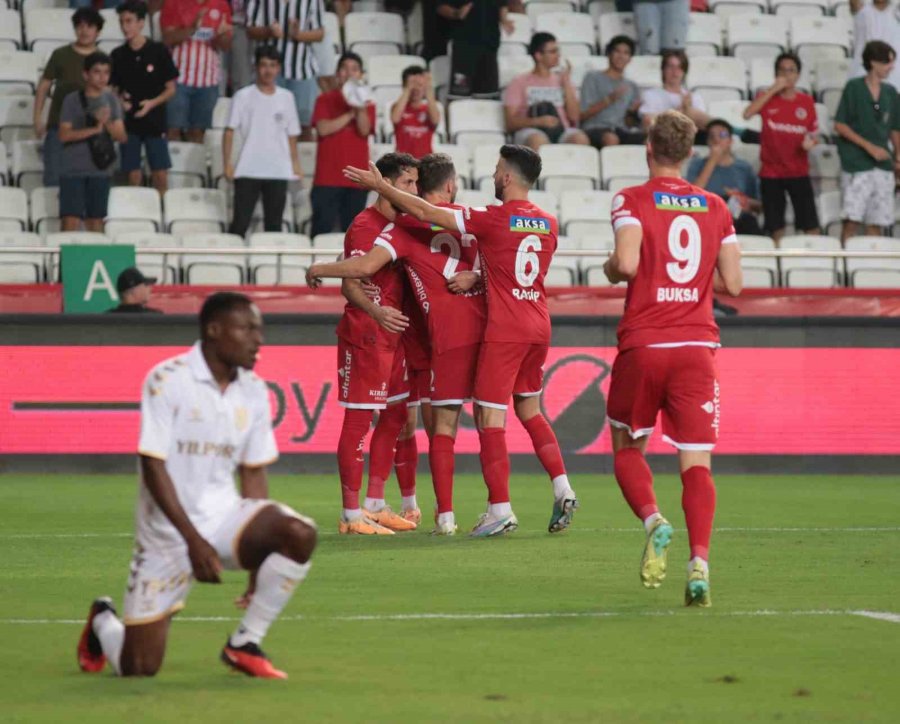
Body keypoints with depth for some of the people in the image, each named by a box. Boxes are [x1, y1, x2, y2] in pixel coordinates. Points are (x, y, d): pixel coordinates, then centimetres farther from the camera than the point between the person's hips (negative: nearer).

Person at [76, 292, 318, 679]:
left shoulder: (253, 391, 3)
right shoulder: (167, 380, -13)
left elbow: (253, 473, 9)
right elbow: (153, 466, -15)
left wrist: (258, 559, 7)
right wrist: (193, 539, -21)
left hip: (223, 515, 4)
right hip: (169, 531, -4)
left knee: (299, 534, -26)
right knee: (137, 669, -5)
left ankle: (244, 645, -8)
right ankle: (103, 622, 33)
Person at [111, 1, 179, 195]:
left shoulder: (158, 51, -3)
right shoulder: (118, 55, 4)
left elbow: (170, 89, 0)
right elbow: (113, 88, 12)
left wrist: (152, 103, -17)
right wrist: (119, 99, -11)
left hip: (155, 122, -2)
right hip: (128, 123, 2)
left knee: (160, 174, -4)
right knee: (133, 175, 2)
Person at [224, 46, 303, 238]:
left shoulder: (286, 98, 10)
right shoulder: (243, 96, 1)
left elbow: (292, 135, 13)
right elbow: (230, 131, 0)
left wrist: (296, 164, 5)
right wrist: (228, 163, -8)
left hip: (278, 171, 3)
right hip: (248, 170, -2)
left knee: (274, 224, 6)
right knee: (240, 223, -4)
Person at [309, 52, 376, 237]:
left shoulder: (367, 103, 12)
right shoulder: (325, 100, 8)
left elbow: (364, 130, -4)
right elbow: (323, 128, -8)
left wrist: (360, 108, -19)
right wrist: (350, 114, -10)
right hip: (328, 178, -2)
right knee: (322, 230, -6)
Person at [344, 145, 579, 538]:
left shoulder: (494, 218, -13)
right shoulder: (548, 224, 7)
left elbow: (426, 213, -10)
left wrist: (380, 186, 0)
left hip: (504, 330, -7)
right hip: (539, 328, 7)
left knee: (490, 417, -2)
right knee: (530, 411, 20)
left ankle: (500, 510, -6)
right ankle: (563, 490, 10)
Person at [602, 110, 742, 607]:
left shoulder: (632, 201, -2)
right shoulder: (715, 207, 8)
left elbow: (626, 263, -17)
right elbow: (732, 283, 6)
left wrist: (609, 269, 5)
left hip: (643, 345, -2)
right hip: (697, 345, 2)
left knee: (627, 448, 16)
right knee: (696, 462, -2)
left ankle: (653, 521, -11)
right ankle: (699, 562, -19)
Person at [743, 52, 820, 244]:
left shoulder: (806, 102, 4)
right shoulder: (767, 98, 1)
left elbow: (814, 133, 14)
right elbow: (747, 113, -19)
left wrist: (811, 141, -11)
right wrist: (774, 89, -18)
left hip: (799, 171, 1)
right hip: (771, 171, -1)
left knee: (811, 225, -4)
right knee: (776, 227, 3)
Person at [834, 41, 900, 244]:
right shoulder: (854, 88, -3)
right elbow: (840, 126, -5)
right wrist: (869, 146, -12)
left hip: (883, 165, 5)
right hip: (857, 164, -5)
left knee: (877, 223, 3)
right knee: (852, 220, -11)